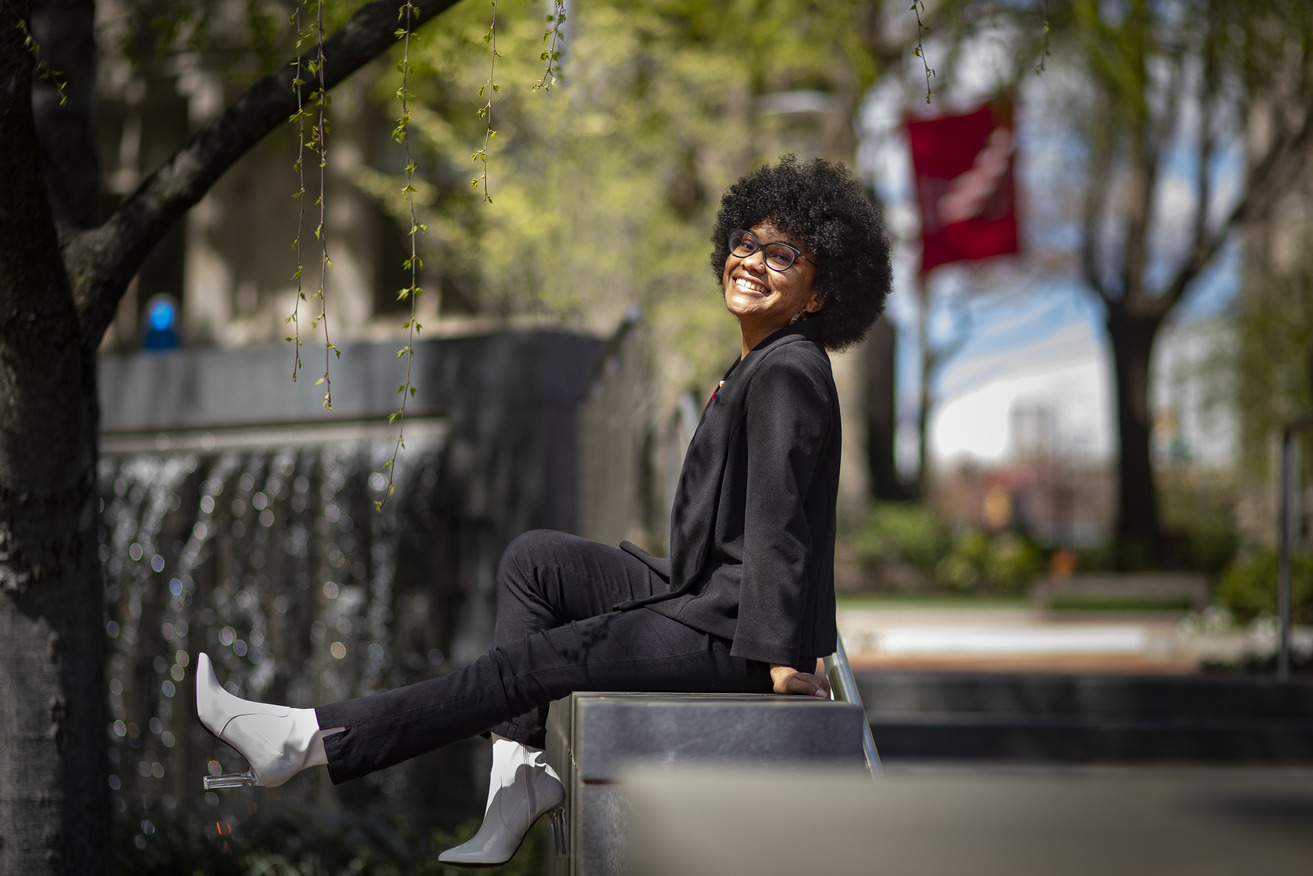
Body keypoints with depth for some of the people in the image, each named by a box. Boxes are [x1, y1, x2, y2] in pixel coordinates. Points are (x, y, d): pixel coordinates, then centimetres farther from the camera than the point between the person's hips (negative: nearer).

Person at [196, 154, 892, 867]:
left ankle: (308, 742, -4)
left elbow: (780, 522, -22)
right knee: (532, 558, 10)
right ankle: (522, 770, 3)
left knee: (526, 663, -9)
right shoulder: (757, 366, 14)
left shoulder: (789, 373, -19)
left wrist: (777, 657, -24)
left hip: (728, 634, -10)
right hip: (697, 593, 10)